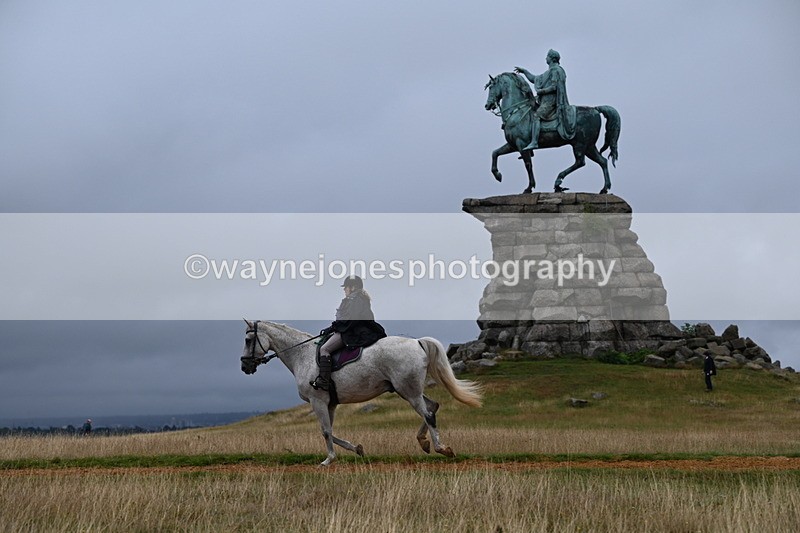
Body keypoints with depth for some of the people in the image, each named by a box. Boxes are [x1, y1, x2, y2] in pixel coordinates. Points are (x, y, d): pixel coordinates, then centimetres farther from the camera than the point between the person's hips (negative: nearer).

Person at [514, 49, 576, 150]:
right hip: (545, 100, 11)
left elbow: (554, 87, -17)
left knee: (536, 116, -25)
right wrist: (524, 71, 26)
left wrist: (541, 91, -12)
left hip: (551, 101, -11)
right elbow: (534, 79, 30)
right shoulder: (549, 72, 24)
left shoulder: (555, 70, -7)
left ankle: (534, 142, -36)